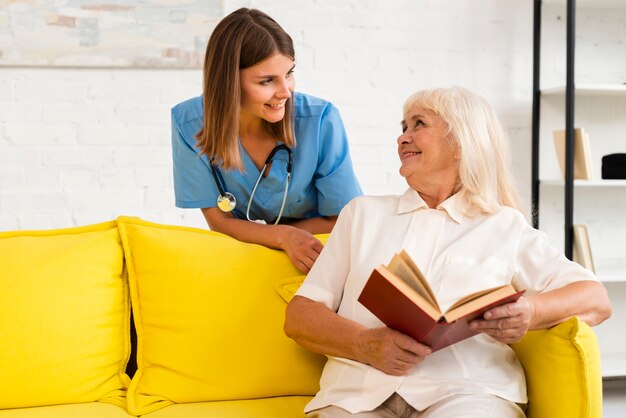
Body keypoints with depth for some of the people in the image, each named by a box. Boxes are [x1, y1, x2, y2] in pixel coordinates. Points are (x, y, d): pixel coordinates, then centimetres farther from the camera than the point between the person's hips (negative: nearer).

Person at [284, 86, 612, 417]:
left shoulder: (506, 227, 17)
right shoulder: (363, 213, 21)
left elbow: (596, 299, 8)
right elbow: (298, 316, 12)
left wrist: (531, 311, -14)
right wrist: (365, 344, -9)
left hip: (467, 391, -1)